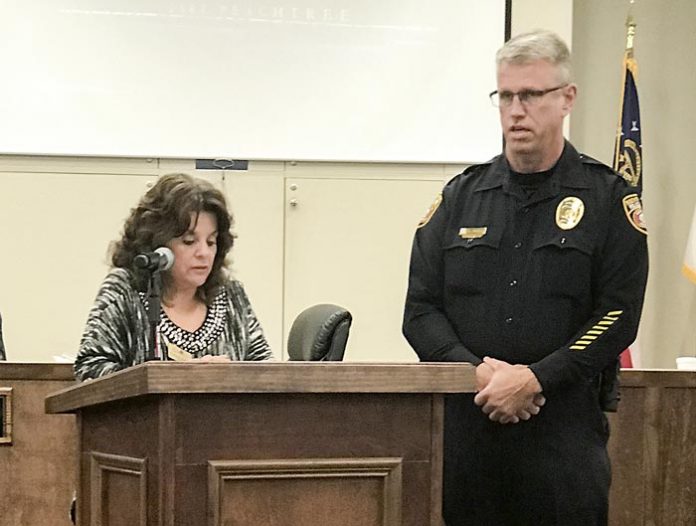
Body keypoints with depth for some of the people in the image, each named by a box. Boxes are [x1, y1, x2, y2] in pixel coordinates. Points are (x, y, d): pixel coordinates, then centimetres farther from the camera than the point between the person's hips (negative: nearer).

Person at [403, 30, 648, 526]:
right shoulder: (462, 196, 12)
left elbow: (617, 317, -4)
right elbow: (420, 309, 8)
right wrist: (477, 371, -9)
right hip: (463, 425, 3)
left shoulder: (608, 198, 3)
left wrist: (535, 379, -15)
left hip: (565, 430, -2)